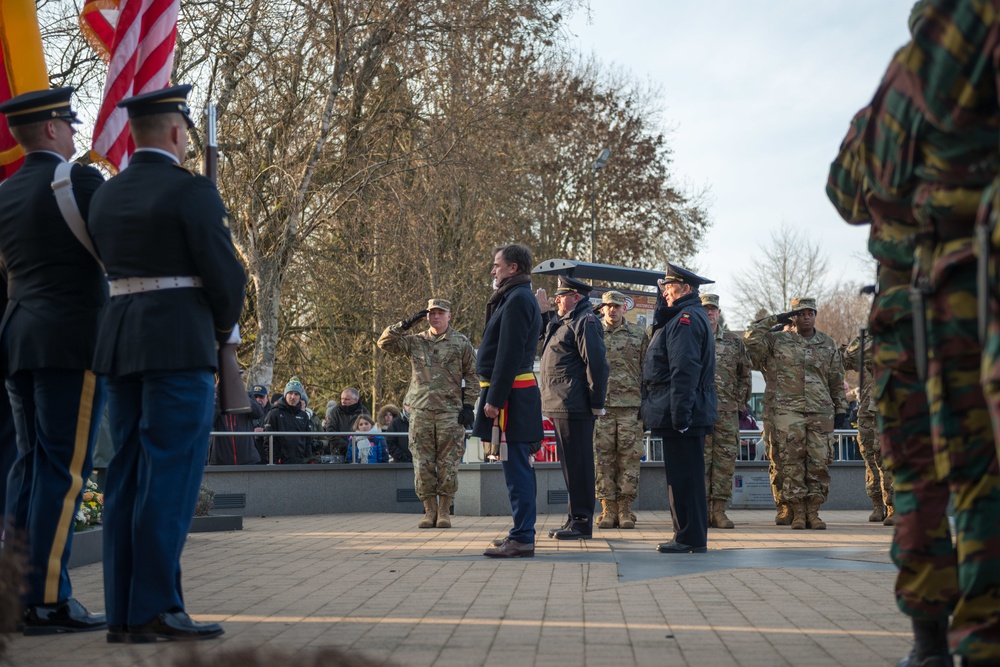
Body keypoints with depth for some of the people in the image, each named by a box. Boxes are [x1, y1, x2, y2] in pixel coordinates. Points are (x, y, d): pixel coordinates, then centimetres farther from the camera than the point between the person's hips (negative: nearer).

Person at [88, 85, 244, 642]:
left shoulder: (106, 195, 13)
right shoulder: (191, 190, -9)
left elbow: (114, 266, 16)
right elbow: (226, 272, -12)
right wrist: (226, 327, 7)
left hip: (121, 338, 7)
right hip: (180, 340, -7)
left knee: (128, 471, 8)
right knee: (172, 472, -5)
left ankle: (123, 612, 11)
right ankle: (155, 608, -6)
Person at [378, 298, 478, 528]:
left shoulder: (461, 343, 6)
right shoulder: (415, 342, 12)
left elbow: (472, 376, 7)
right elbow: (384, 343, 6)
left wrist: (468, 405, -2)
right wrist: (406, 324, -1)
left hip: (450, 412, -2)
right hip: (420, 412, 2)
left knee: (448, 465, -1)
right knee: (423, 465, 2)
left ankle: (444, 511, 8)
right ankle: (429, 511, 11)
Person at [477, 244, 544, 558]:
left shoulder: (517, 300, -13)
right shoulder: (518, 298, 19)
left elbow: (509, 354, -20)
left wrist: (494, 399, -21)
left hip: (510, 395, -11)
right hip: (520, 396, 11)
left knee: (517, 469, -9)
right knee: (518, 468, 14)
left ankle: (521, 539, -7)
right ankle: (522, 533, 21)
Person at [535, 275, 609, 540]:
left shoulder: (585, 322, -10)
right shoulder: (561, 322, 20)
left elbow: (596, 363, -16)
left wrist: (596, 404, -17)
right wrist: (543, 311, 20)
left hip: (574, 406, -10)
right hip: (559, 406, 10)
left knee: (577, 464, -6)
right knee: (569, 464, 13)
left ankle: (581, 521, -3)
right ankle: (575, 519, 20)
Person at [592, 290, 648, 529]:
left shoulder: (638, 335, 10)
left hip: (631, 405, 0)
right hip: (600, 405, 0)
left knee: (629, 458, -1)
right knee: (603, 458, -1)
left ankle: (626, 509, 5)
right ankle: (608, 508, 5)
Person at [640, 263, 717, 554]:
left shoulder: (686, 318, -13)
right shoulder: (683, 317, 20)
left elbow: (684, 371, -21)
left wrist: (679, 413, -25)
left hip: (684, 413, -11)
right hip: (686, 415, 11)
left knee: (683, 476, -7)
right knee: (683, 475, 13)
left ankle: (690, 538, -4)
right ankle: (689, 536, 18)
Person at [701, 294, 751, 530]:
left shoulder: (734, 342, 12)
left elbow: (745, 375, 19)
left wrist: (740, 400, 11)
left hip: (727, 412, 3)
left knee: (726, 458, 1)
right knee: (699, 458, -3)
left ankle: (719, 510, 5)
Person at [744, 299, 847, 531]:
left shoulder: (829, 344, 14)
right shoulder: (779, 341, 7)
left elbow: (837, 381, 18)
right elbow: (751, 338, -3)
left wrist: (841, 408, 13)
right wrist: (774, 320, 1)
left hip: (821, 412, 2)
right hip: (789, 411, -2)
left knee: (819, 463, -1)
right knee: (792, 463, -5)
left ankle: (813, 512, 7)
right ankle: (798, 513, 1)